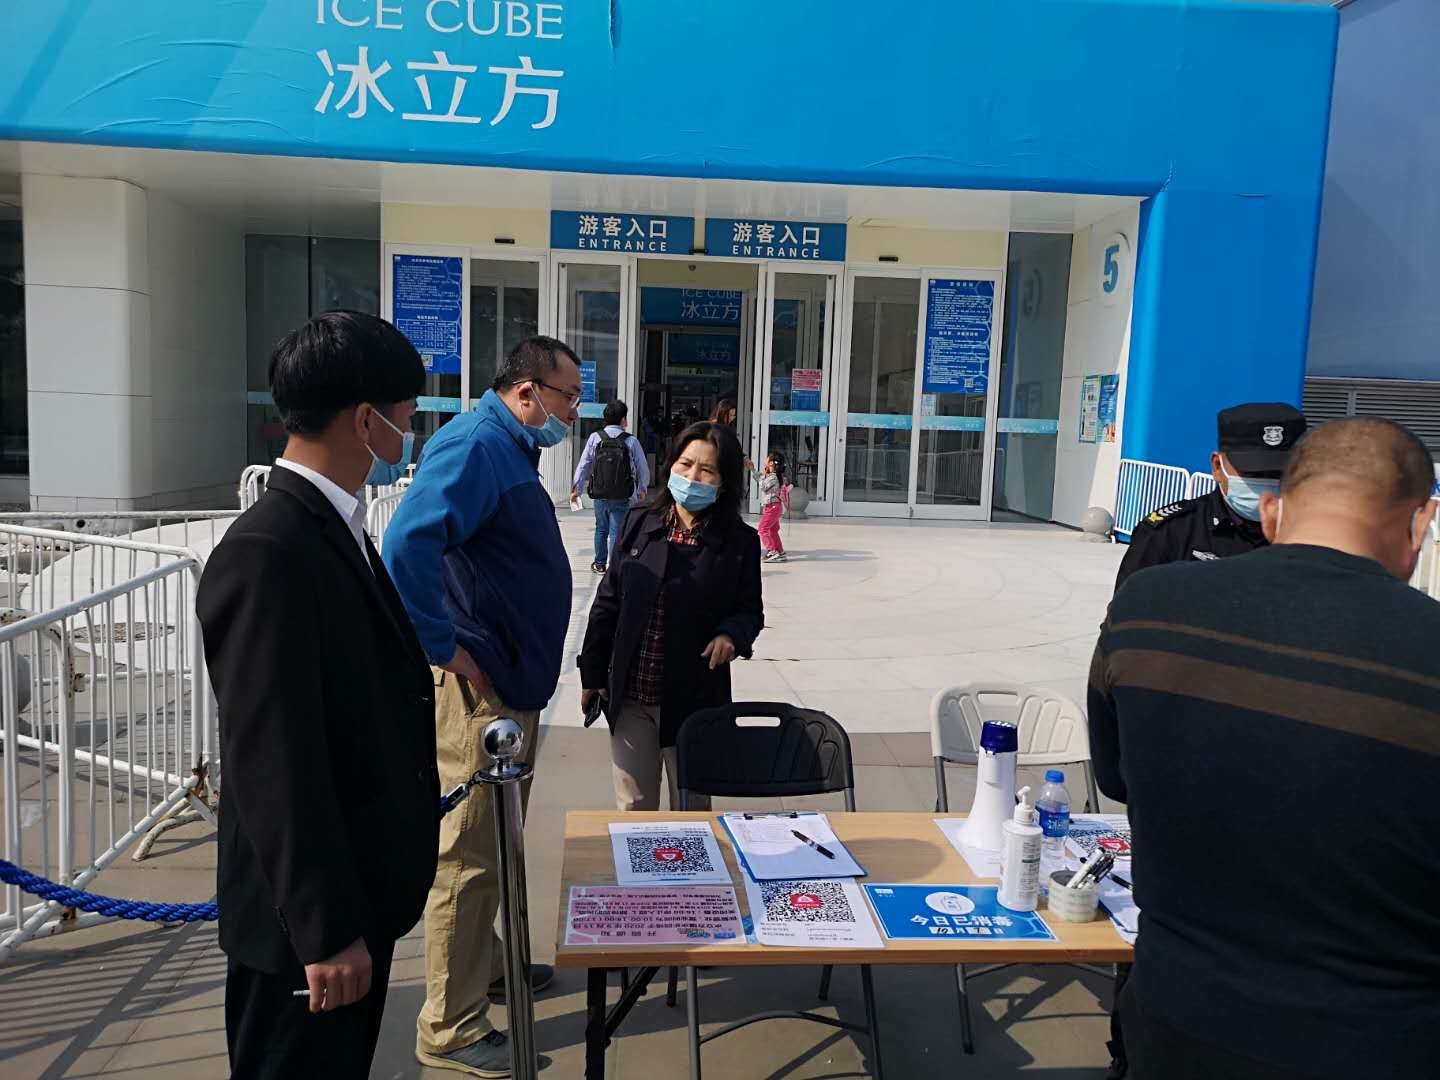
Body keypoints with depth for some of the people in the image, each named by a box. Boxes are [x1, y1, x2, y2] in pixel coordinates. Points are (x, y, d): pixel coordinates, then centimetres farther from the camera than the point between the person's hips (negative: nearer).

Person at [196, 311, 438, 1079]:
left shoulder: (332, 527, 6)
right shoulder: (269, 554, -25)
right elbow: (274, 766, -26)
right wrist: (327, 930, -21)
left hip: (354, 893, 9)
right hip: (309, 919, -9)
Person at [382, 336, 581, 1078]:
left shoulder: (510, 449, 13)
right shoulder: (475, 445, -19)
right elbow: (408, 544, -33)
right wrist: (444, 645, -25)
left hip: (513, 681, 10)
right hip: (478, 686, -10)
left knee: (491, 843, 22)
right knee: (470, 852, 0)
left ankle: (484, 965, 40)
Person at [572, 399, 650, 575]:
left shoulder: (595, 438, -5)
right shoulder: (631, 441, -9)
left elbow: (583, 466, -4)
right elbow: (643, 470, -2)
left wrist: (576, 489, 7)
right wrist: (642, 489, 16)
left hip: (599, 495, 3)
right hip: (622, 498, -3)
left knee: (601, 529, 20)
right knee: (616, 532, 4)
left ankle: (600, 564, 33)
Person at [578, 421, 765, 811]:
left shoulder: (740, 542, -5)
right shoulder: (639, 524, 1)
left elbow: (750, 610, 4)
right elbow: (608, 603, 6)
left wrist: (731, 635, -19)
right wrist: (592, 673, 6)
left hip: (695, 699, -2)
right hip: (629, 695, 2)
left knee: (692, 809, 12)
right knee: (633, 808, 14)